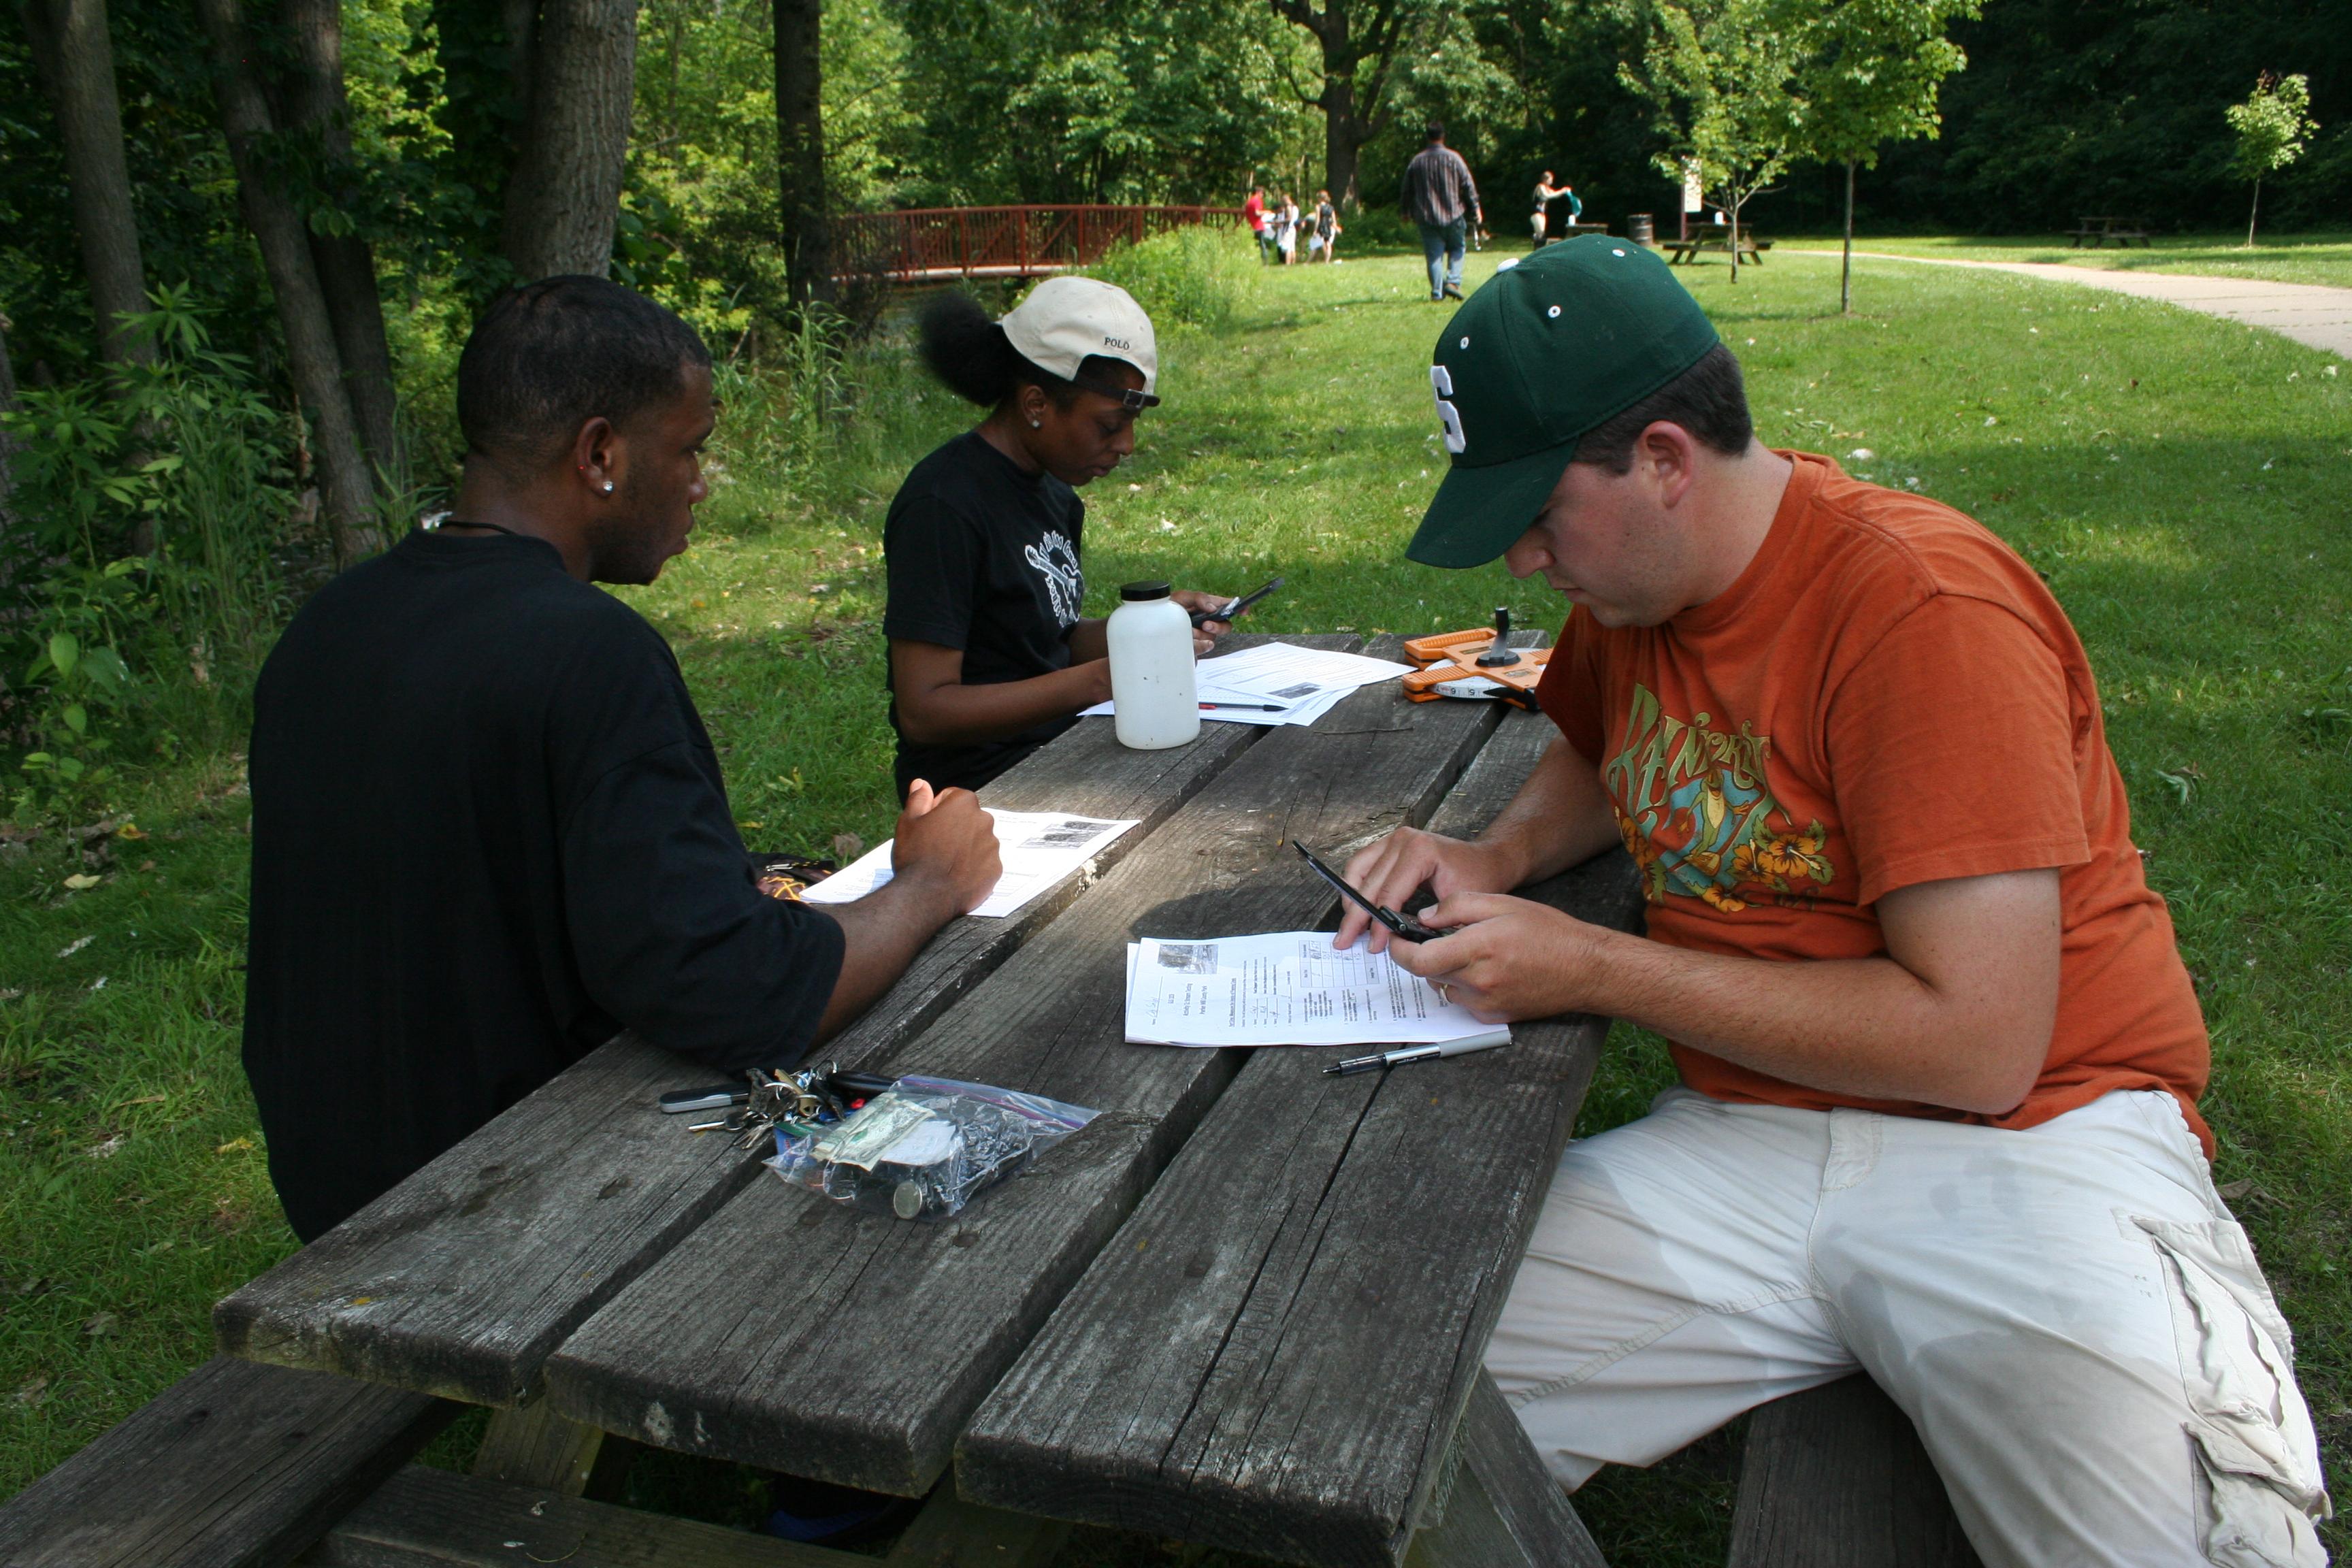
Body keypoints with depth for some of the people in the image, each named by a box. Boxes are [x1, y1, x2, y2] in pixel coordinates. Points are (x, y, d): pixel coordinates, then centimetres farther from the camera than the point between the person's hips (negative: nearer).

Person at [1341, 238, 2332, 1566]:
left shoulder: (1918, 601, -16)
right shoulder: (1631, 577, 7)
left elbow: (1978, 1043, -20)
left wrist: (1595, 970, -16)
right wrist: (1497, 857, 6)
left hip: (2026, 1142, -5)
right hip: (1745, 1144, 6)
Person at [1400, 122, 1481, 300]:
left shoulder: (1416, 161, 3)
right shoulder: (1453, 158, -3)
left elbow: (1406, 190, 11)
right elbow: (1468, 185, -3)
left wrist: (1407, 212, 25)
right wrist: (1475, 208, 6)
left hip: (1426, 217, 1)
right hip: (1453, 215, -1)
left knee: (1433, 254, 4)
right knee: (1457, 248, 15)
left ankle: (1437, 292, -1)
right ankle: (1453, 281, -4)